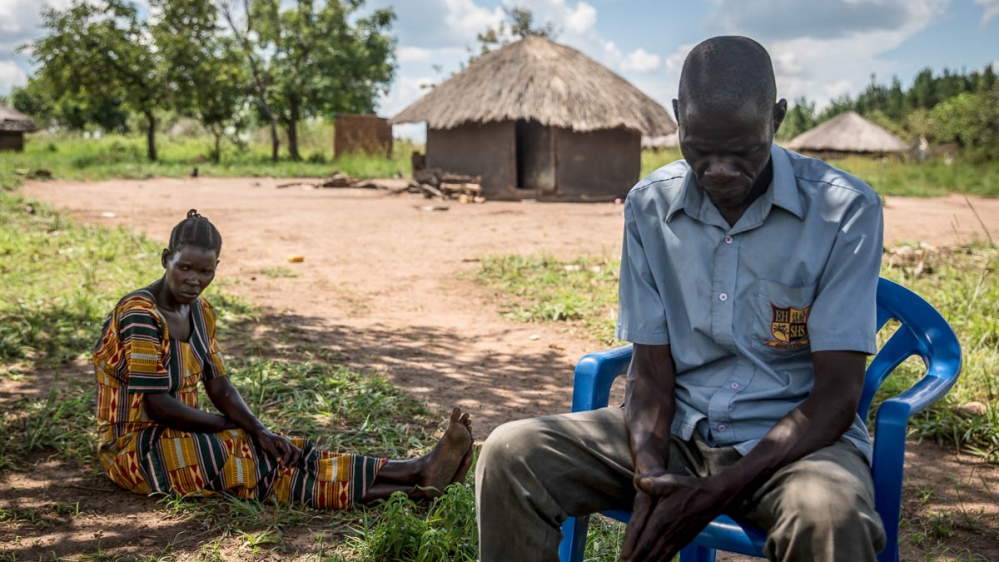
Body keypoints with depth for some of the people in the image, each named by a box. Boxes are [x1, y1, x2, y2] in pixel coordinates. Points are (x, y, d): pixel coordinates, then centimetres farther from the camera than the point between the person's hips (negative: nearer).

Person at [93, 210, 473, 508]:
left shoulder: (199, 311, 5)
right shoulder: (140, 316, -20)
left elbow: (221, 388, 3)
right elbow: (156, 406, -23)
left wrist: (259, 430, -16)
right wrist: (232, 426, -11)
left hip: (177, 437, 7)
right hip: (134, 447, -7)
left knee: (275, 450, -14)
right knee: (261, 461, -21)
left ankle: (416, 476, -28)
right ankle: (417, 475, -31)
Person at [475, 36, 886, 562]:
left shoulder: (844, 210, -11)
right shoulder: (649, 206, 0)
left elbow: (836, 396, -12)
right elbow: (651, 366, 1)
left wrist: (717, 492, -21)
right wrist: (649, 477, -18)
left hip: (794, 436, -3)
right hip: (678, 427, 4)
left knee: (829, 518, -39)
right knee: (511, 454, -17)